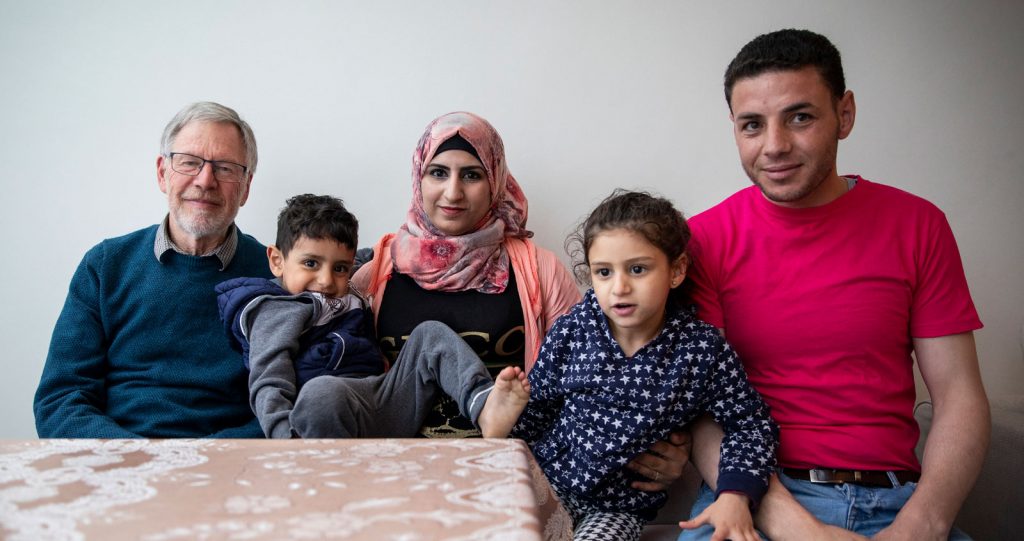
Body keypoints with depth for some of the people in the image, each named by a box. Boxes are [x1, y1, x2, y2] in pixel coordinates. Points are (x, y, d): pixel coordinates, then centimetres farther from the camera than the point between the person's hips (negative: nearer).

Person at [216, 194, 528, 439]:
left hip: (387, 406, 8)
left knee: (430, 333, 4)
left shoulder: (349, 305, 29)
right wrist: (291, 442, -23)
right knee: (322, 391, -41)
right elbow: (268, 387, -9)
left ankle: (484, 405, -21)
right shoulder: (275, 311, 4)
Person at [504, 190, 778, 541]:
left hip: (621, 506, -1)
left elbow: (751, 424, -4)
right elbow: (536, 406, 2)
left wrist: (736, 494, -18)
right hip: (547, 480, 1)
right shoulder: (571, 331, -10)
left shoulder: (702, 350, -14)